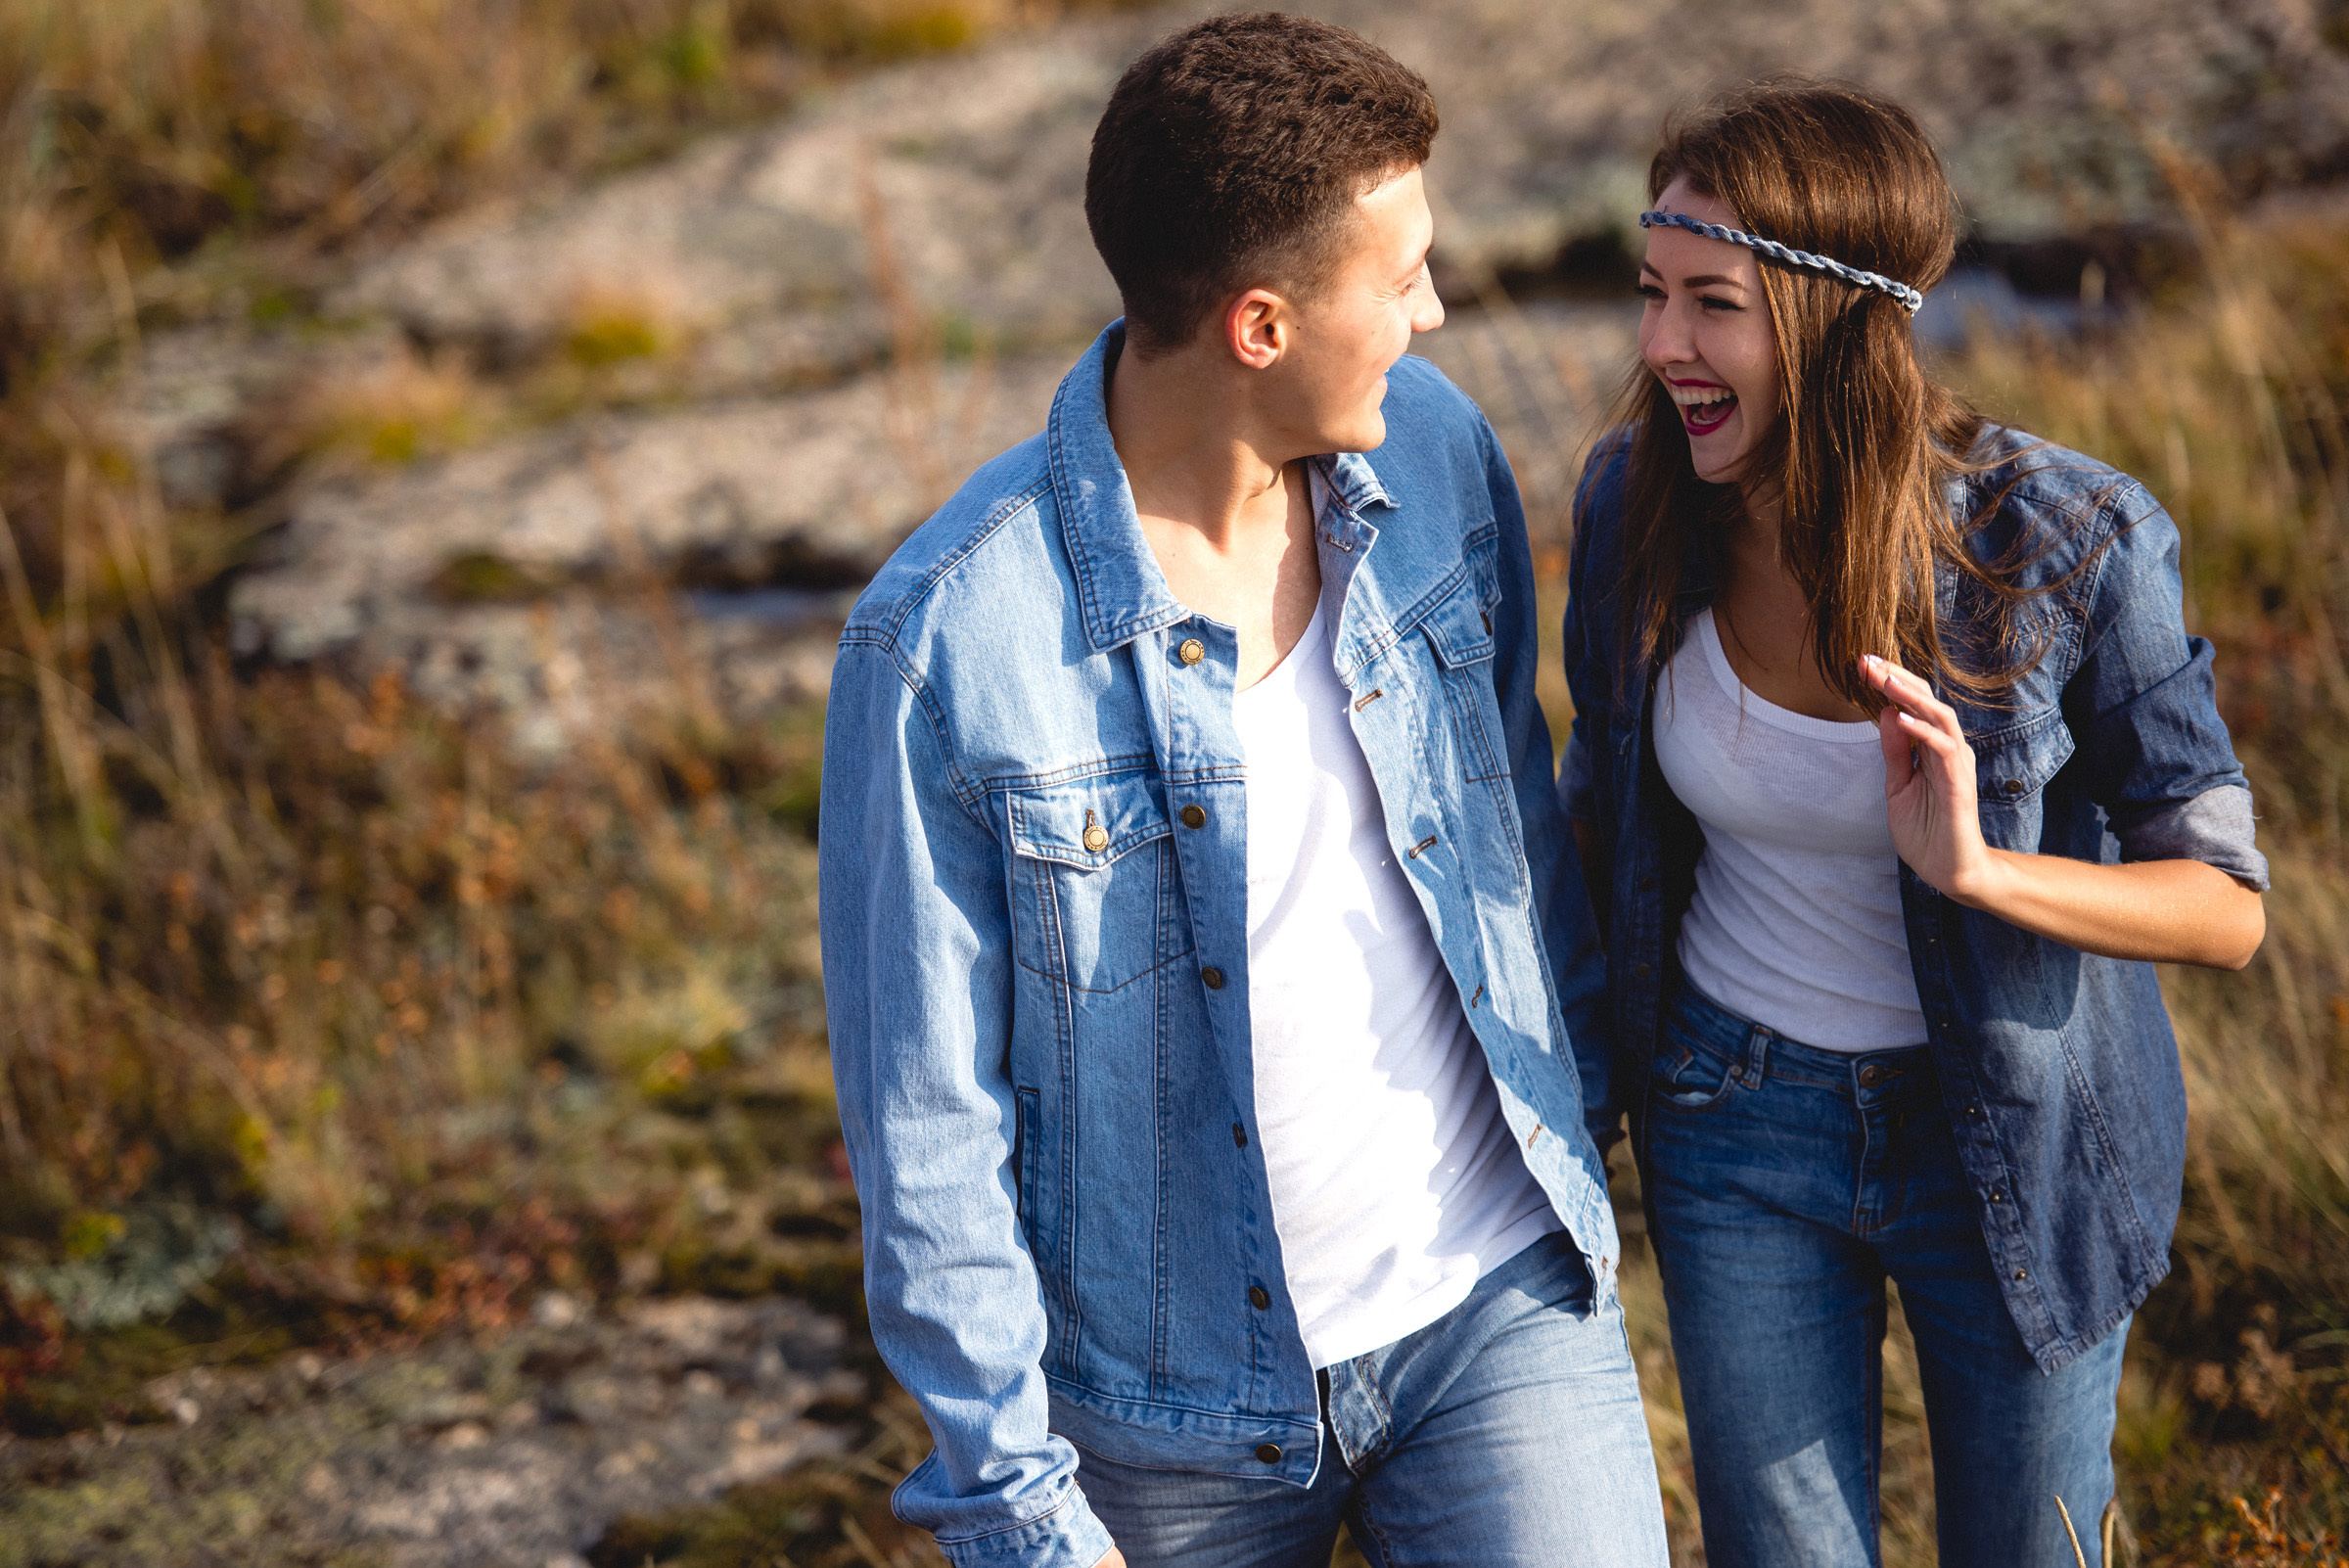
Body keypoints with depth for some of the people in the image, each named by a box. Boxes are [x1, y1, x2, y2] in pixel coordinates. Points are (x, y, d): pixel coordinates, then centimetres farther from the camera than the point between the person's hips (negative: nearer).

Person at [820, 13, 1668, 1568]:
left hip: (1497, 1305, 3)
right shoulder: (946, 641, -22)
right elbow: (925, 1118, -15)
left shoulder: (1434, 450, -6)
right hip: (1180, 1407, -3)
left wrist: (1577, 1092, 19)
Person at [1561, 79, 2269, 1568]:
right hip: (1740, 1126, 2)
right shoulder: (1639, 507, -14)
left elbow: (2227, 906, -18)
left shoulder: (2066, 542, -23)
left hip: (2016, 1131, -2)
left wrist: (1975, 871, -34)